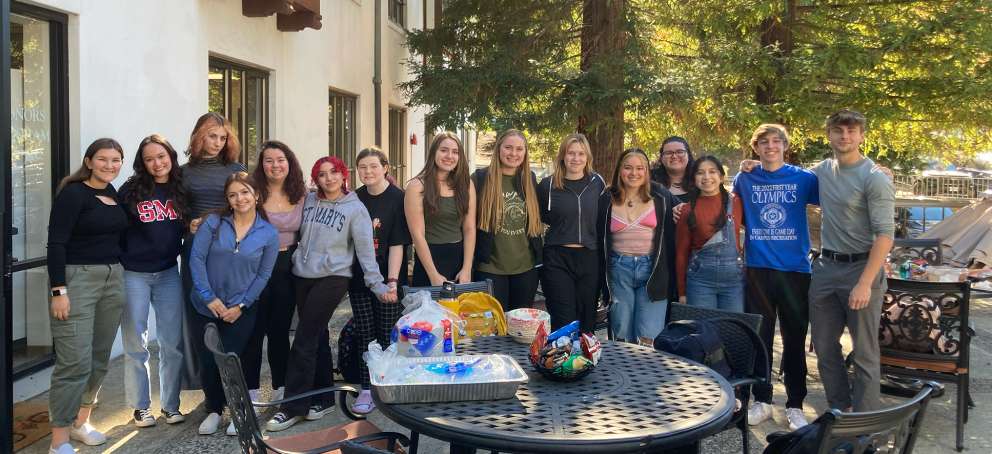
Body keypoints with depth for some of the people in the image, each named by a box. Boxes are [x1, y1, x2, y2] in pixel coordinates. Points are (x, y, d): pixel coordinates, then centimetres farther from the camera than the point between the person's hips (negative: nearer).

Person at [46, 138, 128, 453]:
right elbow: (56, 243, -14)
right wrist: (59, 291, -18)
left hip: (113, 279, 7)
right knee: (75, 362, -8)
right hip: (77, 278, -7)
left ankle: (80, 422, 29)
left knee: (100, 358, 12)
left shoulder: (115, 194, 11)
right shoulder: (73, 193, -10)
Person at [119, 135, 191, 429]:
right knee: (136, 344, 5)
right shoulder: (130, 191, -4)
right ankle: (141, 406, 18)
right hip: (134, 275, -2)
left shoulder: (181, 190, 4)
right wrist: (117, 264, -13)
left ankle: (170, 405, 19)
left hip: (168, 273, 3)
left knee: (173, 343, 6)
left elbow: (188, 226, 16)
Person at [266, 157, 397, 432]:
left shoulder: (355, 209, -4)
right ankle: (323, 398, 24)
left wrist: (378, 286, -10)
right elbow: (298, 234, 17)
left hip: (332, 278, -5)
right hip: (302, 277, 5)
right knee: (317, 339, 12)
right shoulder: (309, 201, 8)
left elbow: (365, 251, -6)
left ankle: (293, 407, 1)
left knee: (304, 342, -8)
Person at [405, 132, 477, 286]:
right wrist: (434, 275, -15)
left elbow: (469, 228, 1)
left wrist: (467, 269, -7)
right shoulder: (418, 186, -8)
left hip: (460, 257, 4)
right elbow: (417, 234, -12)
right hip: (429, 258, -3)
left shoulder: (466, 184, 3)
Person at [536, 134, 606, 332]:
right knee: (564, 324, -4)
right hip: (557, 259, -2)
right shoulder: (548, 185, 0)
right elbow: (540, 218, 15)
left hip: (589, 258, 2)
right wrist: (560, 226, 5)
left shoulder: (597, 183, 6)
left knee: (587, 323, 7)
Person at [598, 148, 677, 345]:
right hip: (618, 270, 1)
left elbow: (671, 238, 5)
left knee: (648, 340, -6)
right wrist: (603, 282, 8)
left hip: (653, 270, -1)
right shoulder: (607, 200, 5)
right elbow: (600, 240, 10)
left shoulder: (661, 198, 2)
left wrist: (670, 276, -1)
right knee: (623, 338, 6)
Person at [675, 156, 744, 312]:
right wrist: (682, 292, 1)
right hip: (700, 280, -1)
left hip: (734, 278, 2)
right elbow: (681, 253, 2)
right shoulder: (688, 210, -2)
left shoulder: (736, 202, 2)